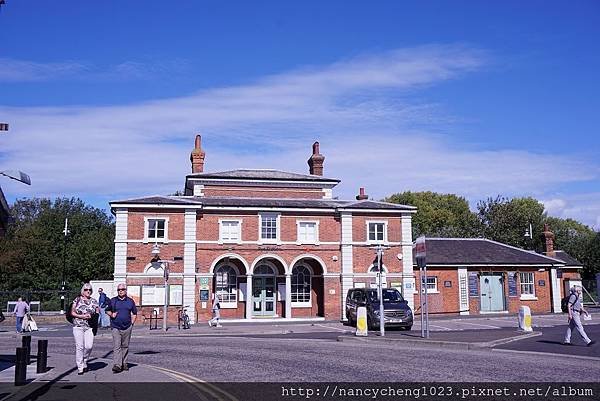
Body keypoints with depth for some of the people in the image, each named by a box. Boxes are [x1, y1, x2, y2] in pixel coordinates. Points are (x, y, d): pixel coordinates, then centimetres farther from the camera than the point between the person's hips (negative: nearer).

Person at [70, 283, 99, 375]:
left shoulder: (94, 301, 12)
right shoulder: (77, 300, 5)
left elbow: (98, 312, 13)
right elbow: (72, 312, 3)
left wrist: (91, 316, -7)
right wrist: (82, 316, -10)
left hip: (90, 326, 2)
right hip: (78, 326, -2)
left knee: (89, 346, -7)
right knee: (79, 346, -6)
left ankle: (84, 362, 18)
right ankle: (80, 367, 0)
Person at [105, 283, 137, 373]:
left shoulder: (130, 301, 8)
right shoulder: (112, 301, 6)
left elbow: (134, 313, 15)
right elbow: (107, 310, 16)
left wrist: (132, 323, 4)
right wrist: (111, 314, -4)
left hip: (127, 327, 2)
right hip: (116, 327, -2)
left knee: (125, 346, 10)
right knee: (116, 346, -11)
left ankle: (124, 363, 21)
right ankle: (117, 365, -17)